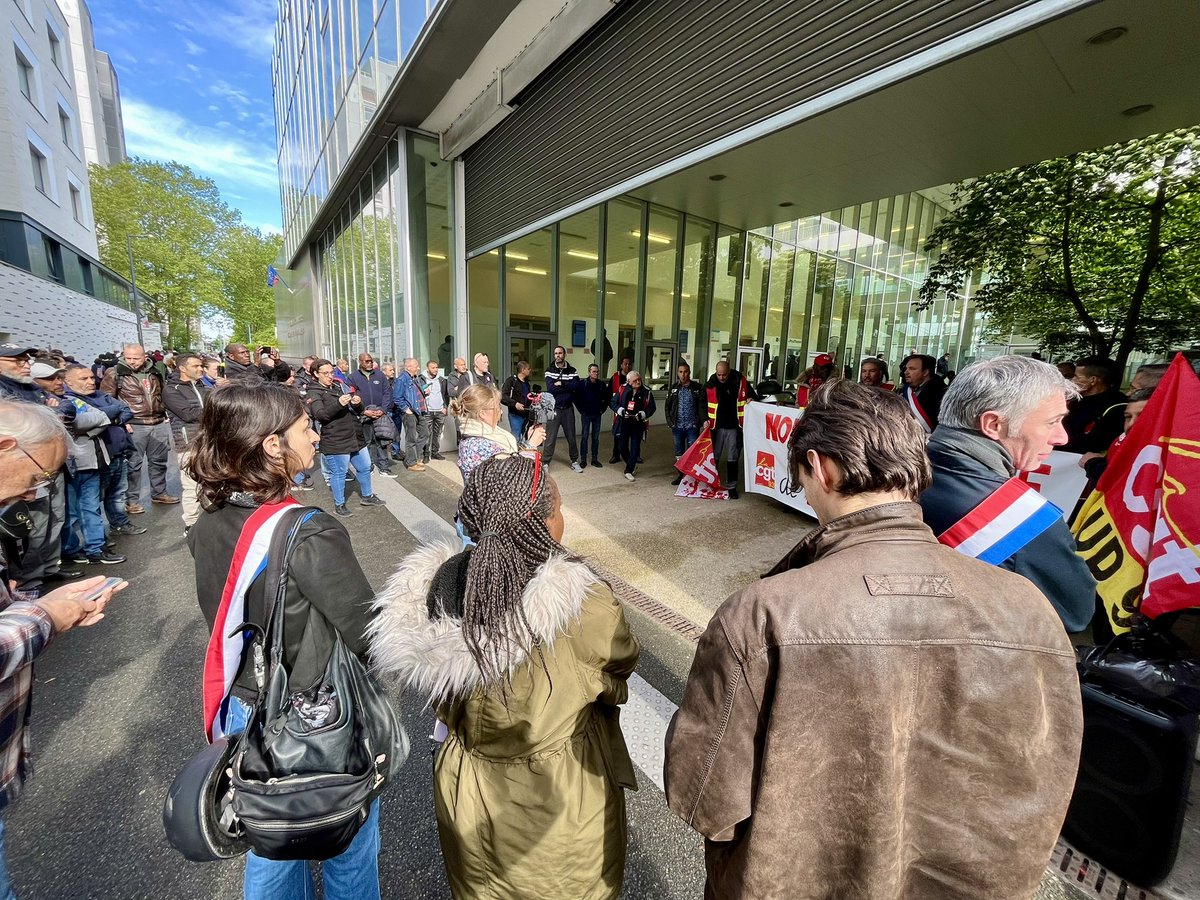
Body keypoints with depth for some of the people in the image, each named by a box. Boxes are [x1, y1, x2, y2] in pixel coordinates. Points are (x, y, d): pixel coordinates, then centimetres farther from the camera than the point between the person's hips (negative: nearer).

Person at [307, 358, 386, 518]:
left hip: (355, 437, 7)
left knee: (365, 467, 15)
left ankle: (367, 496, 33)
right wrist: (338, 404, -33)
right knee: (339, 473, 2)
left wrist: (357, 403, -8)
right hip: (335, 442, -6)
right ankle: (339, 505, 19)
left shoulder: (340, 387, 15)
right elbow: (320, 415, -19)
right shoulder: (314, 393, -3)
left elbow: (358, 410, 17)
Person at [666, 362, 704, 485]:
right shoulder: (673, 388, 8)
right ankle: (679, 475, 22)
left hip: (692, 426, -3)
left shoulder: (697, 388, 1)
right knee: (679, 452, 12)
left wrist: (704, 421, -17)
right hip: (677, 426, 3)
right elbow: (668, 406, 11)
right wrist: (670, 422, 0)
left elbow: (702, 407, -3)